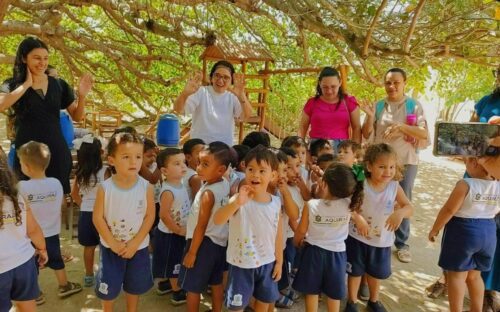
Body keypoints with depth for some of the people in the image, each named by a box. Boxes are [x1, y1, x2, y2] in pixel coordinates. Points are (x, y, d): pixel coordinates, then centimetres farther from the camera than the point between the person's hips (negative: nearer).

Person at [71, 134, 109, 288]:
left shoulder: (80, 172, 0)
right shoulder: (104, 171, -16)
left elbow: (74, 194, 9)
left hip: (85, 213, 5)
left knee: (89, 247, 16)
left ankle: (89, 276, 28)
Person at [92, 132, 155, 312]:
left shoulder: (146, 187, -14)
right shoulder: (105, 188, -15)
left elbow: (150, 216, -10)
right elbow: (98, 218, -11)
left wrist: (135, 243, -15)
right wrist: (113, 243, -14)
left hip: (138, 247, 1)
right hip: (110, 247, 0)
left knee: (135, 285, 19)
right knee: (108, 286, 15)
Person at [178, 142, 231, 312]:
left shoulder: (208, 193, -27)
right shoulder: (225, 184, -5)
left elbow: (201, 226, -22)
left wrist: (192, 252, -15)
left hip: (204, 243, -8)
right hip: (220, 241, 9)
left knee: (192, 286, 9)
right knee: (216, 282, 23)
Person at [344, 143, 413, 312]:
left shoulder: (395, 187, -10)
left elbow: (409, 208, -12)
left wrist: (401, 212, -34)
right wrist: (358, 219, -32)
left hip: (382, 240, 3)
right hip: (358, 237, -3)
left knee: (377, 272, 23)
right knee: (355, 271, 13)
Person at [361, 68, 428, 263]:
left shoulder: (414, 106, -1)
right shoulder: (377, 106, 2)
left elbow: (425, 135, -8)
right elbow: (366, 135, 1)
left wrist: (401, 126, -21)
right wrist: (369, 116, -16)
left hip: (406, 161, -1)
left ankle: (402, 243, 20)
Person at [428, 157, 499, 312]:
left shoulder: (465, 185, -21)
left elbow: (448, 210, -17)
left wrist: (434, 229, -6)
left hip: (463, 231, -6)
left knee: (456, 275, 7)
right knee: (474, 275, 21)